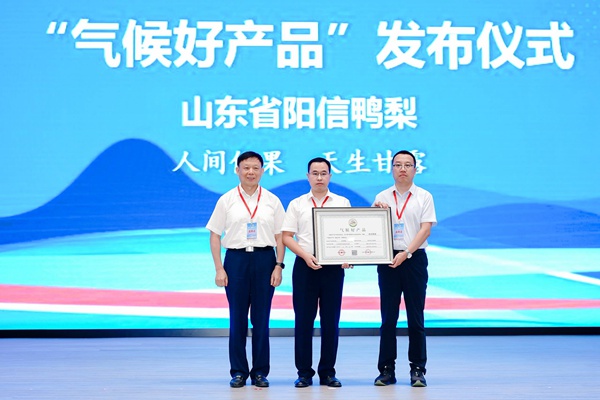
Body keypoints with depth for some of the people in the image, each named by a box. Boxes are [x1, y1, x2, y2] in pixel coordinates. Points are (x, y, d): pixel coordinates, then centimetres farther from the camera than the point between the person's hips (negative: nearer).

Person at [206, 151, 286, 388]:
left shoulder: (272, 201, 6)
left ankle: (260, 372, 11)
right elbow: (215, 236, 4)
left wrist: (278, 266, -3)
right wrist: (219, 269, -3)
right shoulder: (227, 200, 4)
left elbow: (280, 237, 7)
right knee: (237, 318, 3)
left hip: (264, 260, 0)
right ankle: (238, 372, 11)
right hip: (236, 259, 0)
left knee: (261, 318, 3)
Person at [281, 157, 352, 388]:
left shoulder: (342, 203, 10)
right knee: (303, 320, 0)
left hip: (334, 266, 1)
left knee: (331, 320, 3)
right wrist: (306, 255, -12)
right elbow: (286, 236, 3)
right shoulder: (297, 204, 8)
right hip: (305, 265, 0)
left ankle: (327, 372, 11)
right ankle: (304, 372, 7)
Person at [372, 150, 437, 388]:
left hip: (414, 259, -2)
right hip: (387, 259, 2)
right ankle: (386, 370, 6)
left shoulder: (424, 197, 3)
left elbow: (426, 228, -6)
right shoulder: (382, 198, 10)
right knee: (388, 317, 3)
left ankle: (417, 370, 6)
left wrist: (406, 253, -17)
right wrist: (375, 211, -7)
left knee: (416, 318, 1)